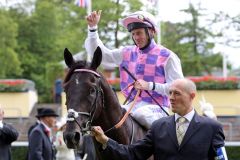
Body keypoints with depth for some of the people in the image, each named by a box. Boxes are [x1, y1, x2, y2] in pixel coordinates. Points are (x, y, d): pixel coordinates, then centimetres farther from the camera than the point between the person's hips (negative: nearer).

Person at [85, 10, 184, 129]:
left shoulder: (167, 57, 1)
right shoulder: (126, 53, 15)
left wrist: (150, 86, -15)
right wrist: (92, 28, 3)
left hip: (155, 107, -5)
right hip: (131, 105, 5)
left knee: (140, 114, -37)